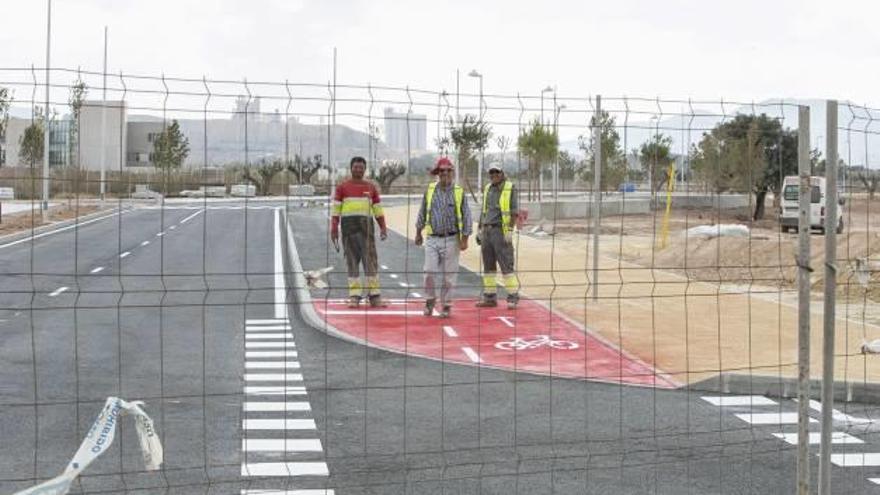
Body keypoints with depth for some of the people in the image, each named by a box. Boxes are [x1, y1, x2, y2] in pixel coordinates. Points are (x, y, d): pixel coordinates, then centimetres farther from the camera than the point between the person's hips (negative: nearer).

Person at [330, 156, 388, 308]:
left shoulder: (371, 187, 12)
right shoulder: (342, 187, 5)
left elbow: (378, 209, 12)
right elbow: (336, 209, 2)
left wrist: (383, 227, 2)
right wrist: (334, 229, -7)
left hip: (366, 226, 2)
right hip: (348, 226, -2)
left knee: (370, 259, -4)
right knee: (352, 261, -1)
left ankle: (374, 296, -2)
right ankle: (354, 296, 2)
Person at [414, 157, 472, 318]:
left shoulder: (459, 192, 0)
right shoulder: (430, 190, 5)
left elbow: (466, 216, 0)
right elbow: (422, 213, 15)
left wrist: (465, 239, -6)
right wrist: (418, 233, 17)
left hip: (451, 240, -1)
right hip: (432, 239, 1)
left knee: (448, 275, 2)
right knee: (430, 272, -5)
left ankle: (446, 306, 14)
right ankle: (430, 300, 16)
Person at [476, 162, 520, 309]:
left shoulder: (510, 188, -4)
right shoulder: (487, 189, 15)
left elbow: (514, 212, -9)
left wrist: (510, 231, -16)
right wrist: (479, 230, 18)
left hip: (501, 231, -7)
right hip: (487, 231, 7)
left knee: (506, 264, -9)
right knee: (488, 265, 8)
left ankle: (513, 297, -6)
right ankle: (490, 297, 15)